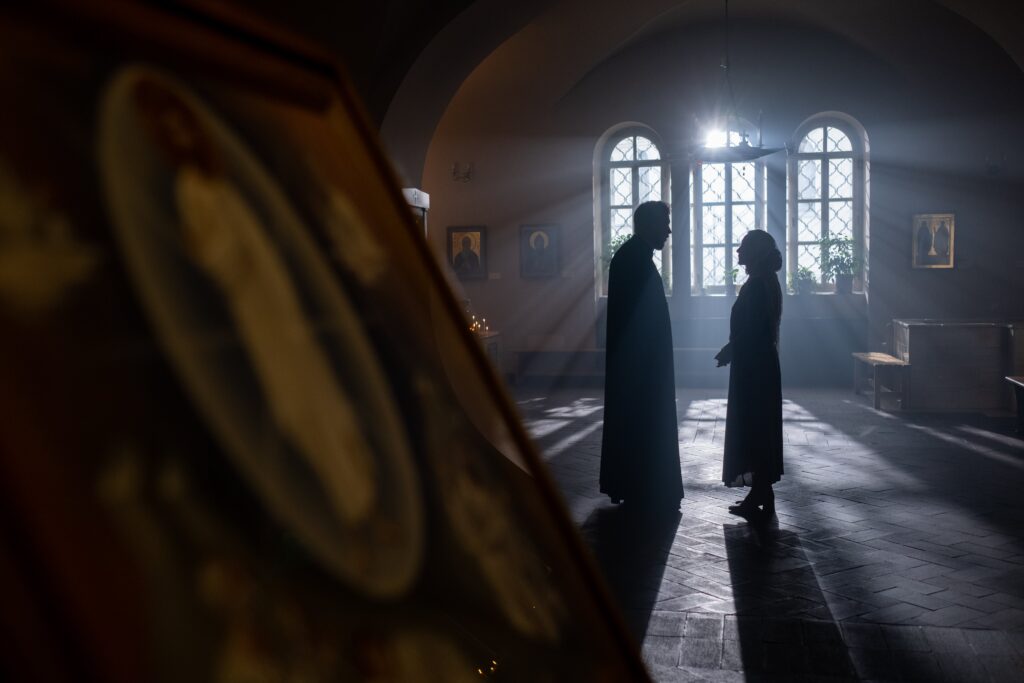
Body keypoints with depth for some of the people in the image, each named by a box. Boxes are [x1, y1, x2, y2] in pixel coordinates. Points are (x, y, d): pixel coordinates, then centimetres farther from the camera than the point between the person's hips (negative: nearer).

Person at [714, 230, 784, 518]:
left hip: (753, 366, -10)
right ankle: (761, 494, 19)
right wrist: (731, 349, 17)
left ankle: (761, 496, 3)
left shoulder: (756, 285, -17)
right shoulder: (765, 282, 13)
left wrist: (729, 351, -8)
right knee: (759, 428, 12)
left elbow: (750, 331, -21)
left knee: (752, 429, -3)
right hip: (759, 364, 10)